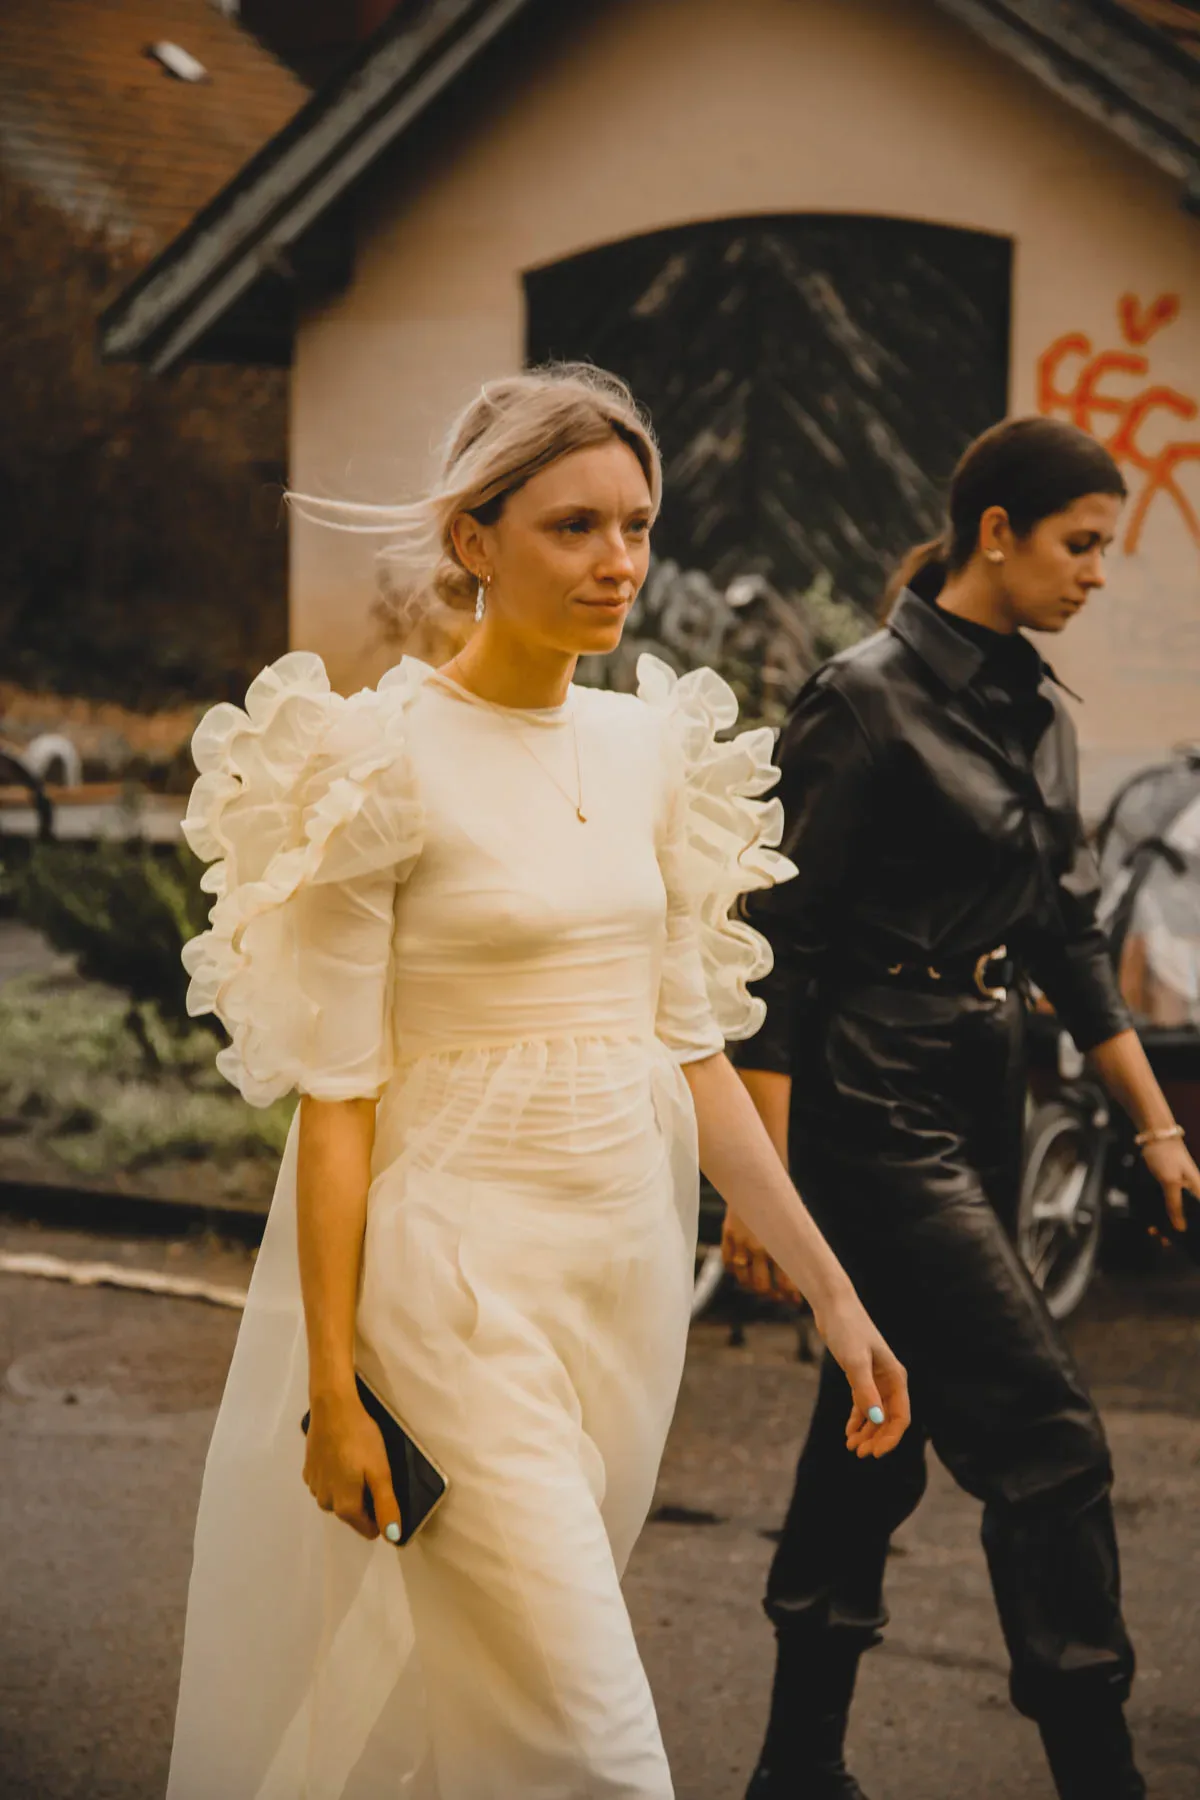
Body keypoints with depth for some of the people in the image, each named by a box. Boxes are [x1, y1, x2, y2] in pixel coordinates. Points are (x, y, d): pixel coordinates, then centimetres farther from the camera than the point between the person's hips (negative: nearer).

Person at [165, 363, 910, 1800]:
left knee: (481, 1670, 14)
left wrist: (830, 1290, 7)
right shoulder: (381, 761, -11)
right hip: (461, 1260, -6)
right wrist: (331, 1388, -13)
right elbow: (334, 1096, -11)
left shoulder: (653, 748, 8)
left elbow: (692, 1046, 11)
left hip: (630, 1252, 6)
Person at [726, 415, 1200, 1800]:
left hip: (980, 1100, 8)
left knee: (878, 1437, 13)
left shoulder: (1036, 713, 11)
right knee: (1043, 1437, -10)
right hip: (874, 1107, -8)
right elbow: (782, 945, -14)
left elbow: (1068, 941, 17)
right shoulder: (868, 700, -13)